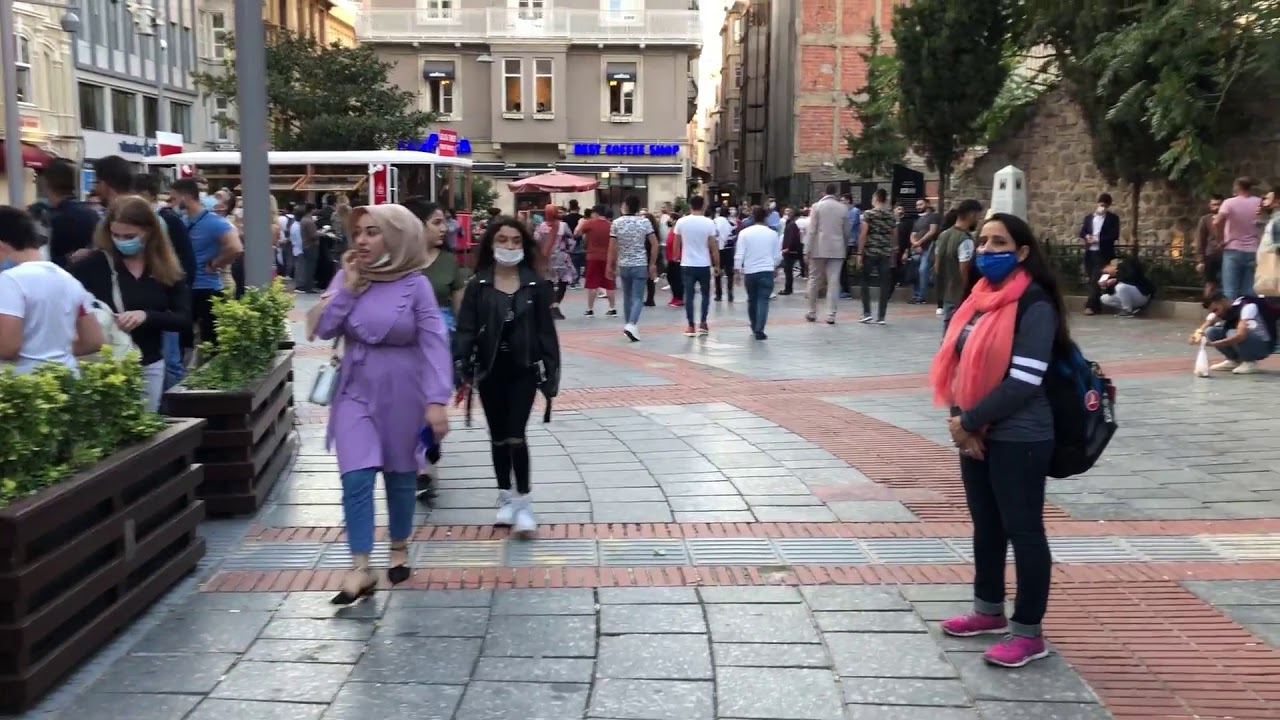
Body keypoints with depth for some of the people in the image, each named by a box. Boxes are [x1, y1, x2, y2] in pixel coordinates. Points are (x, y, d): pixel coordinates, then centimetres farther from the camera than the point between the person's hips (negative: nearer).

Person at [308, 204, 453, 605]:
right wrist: (348, 286, -14)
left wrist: (436, 400, -21)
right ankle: (360, 570, -1)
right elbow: (324, 330, -7)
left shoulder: (415, 285, -11)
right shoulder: (347, 277, -1)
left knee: (400, 476, 12)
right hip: (356, 392, 2)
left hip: (401, 393, -2)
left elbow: (434, 344, -14)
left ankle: (399, 550, 34)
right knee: (356, 479, -7)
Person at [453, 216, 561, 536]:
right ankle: (505, 498, 28)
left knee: (516, 436, -8)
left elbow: (546, 331, 0)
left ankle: (523, 502, 5)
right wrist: (461, 365, -18)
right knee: (498, 437, 13)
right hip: (490, 369, 2)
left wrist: (551, 372, -3)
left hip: (524, 369, -1)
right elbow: (466, 328, -5)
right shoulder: (478, 285, -2)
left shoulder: (536, 284, -2)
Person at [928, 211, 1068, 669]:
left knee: (1023, 530, 1)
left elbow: (1023, 381, -21)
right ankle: (989, 610, 34)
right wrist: (960, 421, -5)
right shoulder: (980, 298, 10)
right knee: (986, 525, 18)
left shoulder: (1035, 305, -15)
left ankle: (1028, 633, 12)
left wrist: (969, 421, -16)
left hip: (1019, 439, -8)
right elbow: (957, 364, 10)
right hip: (975, 435, 8)